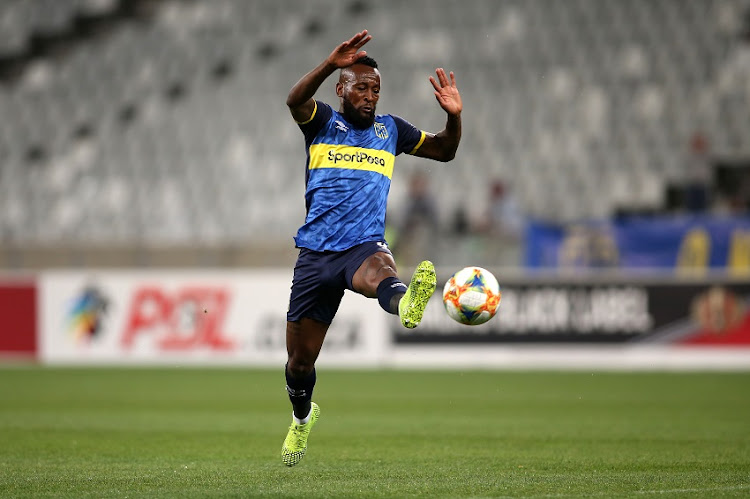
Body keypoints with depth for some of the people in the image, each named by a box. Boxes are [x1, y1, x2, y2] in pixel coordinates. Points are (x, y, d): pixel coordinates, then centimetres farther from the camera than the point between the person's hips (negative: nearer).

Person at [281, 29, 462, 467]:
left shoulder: (389, 129, 14)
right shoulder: (322, 122, 5)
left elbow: (444, 151, 20)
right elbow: (295, 100, -18)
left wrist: (454, 117, -2)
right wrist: (331, 64, -35)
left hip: (365, 245, 0)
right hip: (316, 251, 0)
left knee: (381, 273, -40)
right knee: (300, 360, 10)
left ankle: (407, 304, -75)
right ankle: (303, 417, 40)